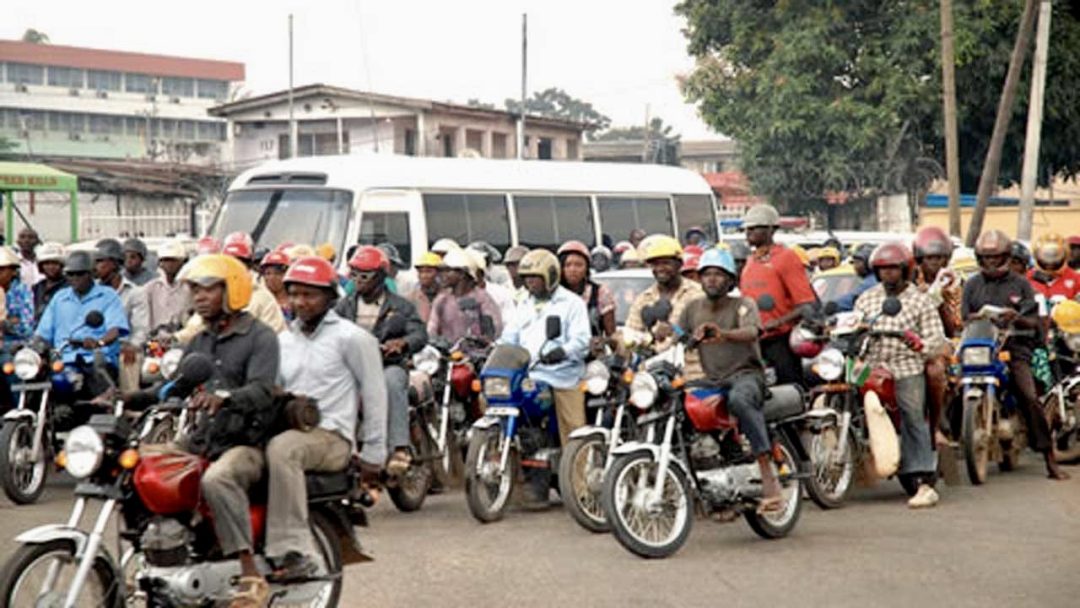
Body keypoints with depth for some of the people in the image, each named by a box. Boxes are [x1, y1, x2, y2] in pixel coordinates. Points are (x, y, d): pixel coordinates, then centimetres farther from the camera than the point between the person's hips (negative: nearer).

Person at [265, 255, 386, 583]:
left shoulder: (351, 338, 3)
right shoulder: (284, 340, 23)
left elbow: (375, 395, 2)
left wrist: (373, 455, 0)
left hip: (331, 435, -6)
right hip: (288, 430, 6)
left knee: (281, 449, -38)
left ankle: (294, 551, -39)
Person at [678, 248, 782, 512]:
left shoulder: (743, 304, -1)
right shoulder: (693, 309, 15)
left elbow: (751, 332, -21)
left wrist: (723, 333, -41)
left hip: (746, 373, -6)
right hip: (712, 380, 6)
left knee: (739, 399, -39)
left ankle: (767, 471, -40)